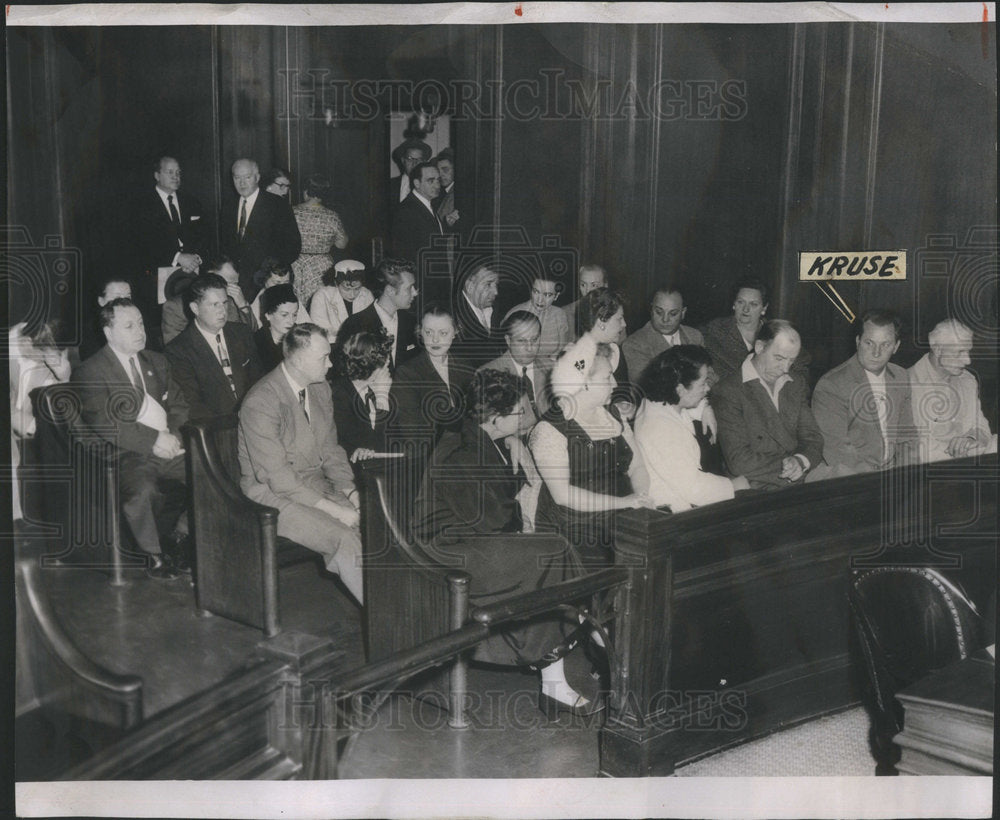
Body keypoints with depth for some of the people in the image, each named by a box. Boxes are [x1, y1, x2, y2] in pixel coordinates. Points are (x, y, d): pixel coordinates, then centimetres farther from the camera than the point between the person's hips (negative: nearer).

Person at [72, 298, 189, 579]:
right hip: (129, 455, -6)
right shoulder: (90, 372, 0)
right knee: (143, 491, -35)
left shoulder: (157, 361, 21)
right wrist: (153, 440, -19)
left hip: (169, 448, 6)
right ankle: (156, 554, -10)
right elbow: (104, 422, -12)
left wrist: (173, 435, -6)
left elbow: (180, 405, 17)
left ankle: (178, 536, 3)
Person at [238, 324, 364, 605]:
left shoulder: (320, 388, 5)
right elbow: (275, 476, -22)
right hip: (274, 495, -7)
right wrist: (331, 508, -23)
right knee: (344, 540, -26)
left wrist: (348, 489, -3)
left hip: (317, 485, 8)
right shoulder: (260, 402, -21)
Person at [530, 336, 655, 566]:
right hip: (571, 535, -6)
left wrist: (641, 499, -5)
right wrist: (621, 502, -19)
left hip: (619, 529, 7)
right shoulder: (549, 431, -8)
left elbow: (637, 467, 15)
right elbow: (562, 494, -17)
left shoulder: (612, 415, 15)